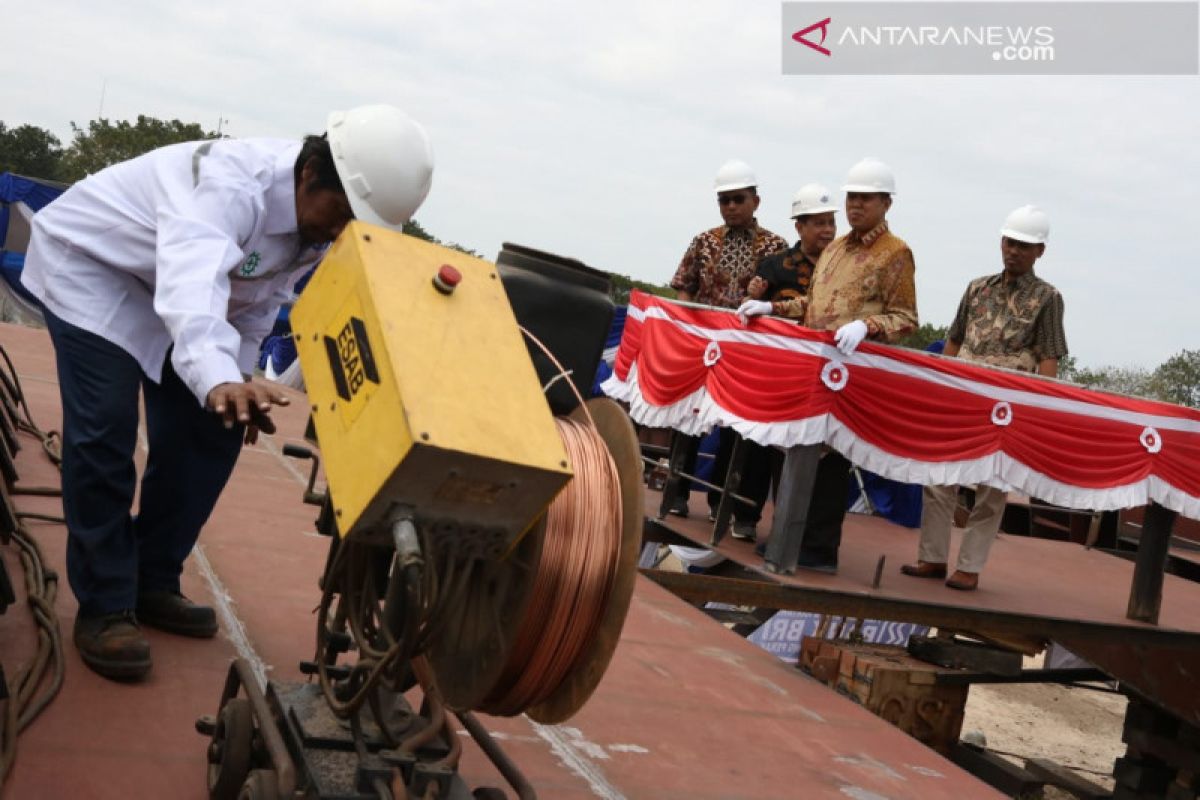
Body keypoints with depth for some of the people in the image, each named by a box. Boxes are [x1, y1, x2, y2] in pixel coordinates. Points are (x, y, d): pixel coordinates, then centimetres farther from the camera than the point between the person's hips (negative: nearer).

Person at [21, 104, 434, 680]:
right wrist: (219, 379, -73)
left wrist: (241, 384, -1)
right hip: (89, 264, -8)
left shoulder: (316, 229, -11)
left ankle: (152, 585, 16)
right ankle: (103, 608, -5)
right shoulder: (233, 184, -38)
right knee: (105, 431, -19)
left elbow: (258, 304, 3)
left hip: (169, 292, 8)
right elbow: (193, 281, -57)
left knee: (209, 433, 1)